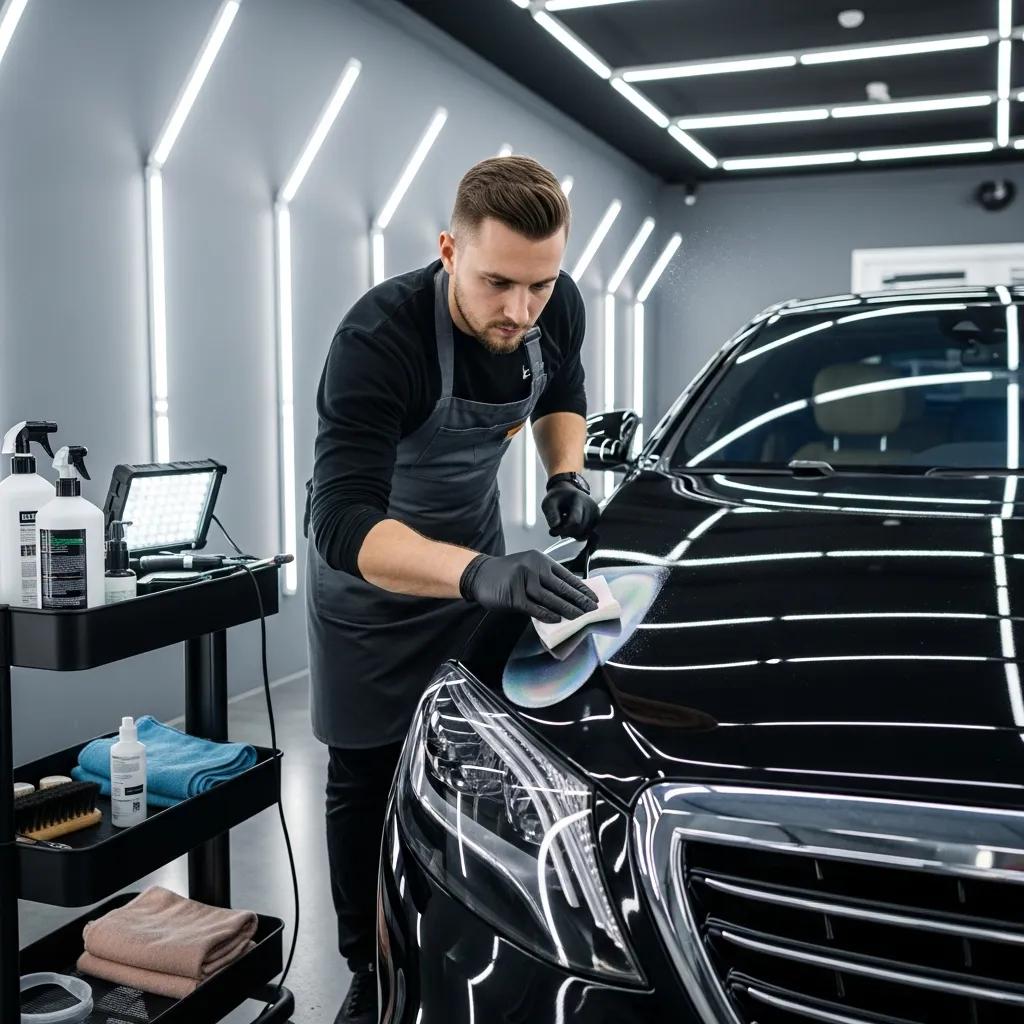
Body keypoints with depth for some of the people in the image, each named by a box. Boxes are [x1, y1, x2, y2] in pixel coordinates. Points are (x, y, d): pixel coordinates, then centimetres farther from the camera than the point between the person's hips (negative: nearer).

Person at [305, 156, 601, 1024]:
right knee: (366, 776, 5)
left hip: (475, 549, 5)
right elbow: (343, 523, -44)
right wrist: (480, 573, -59)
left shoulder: (559, 309, -17)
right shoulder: (380, 337, -36)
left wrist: (567, 475, -14)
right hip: (368, 567, -4)